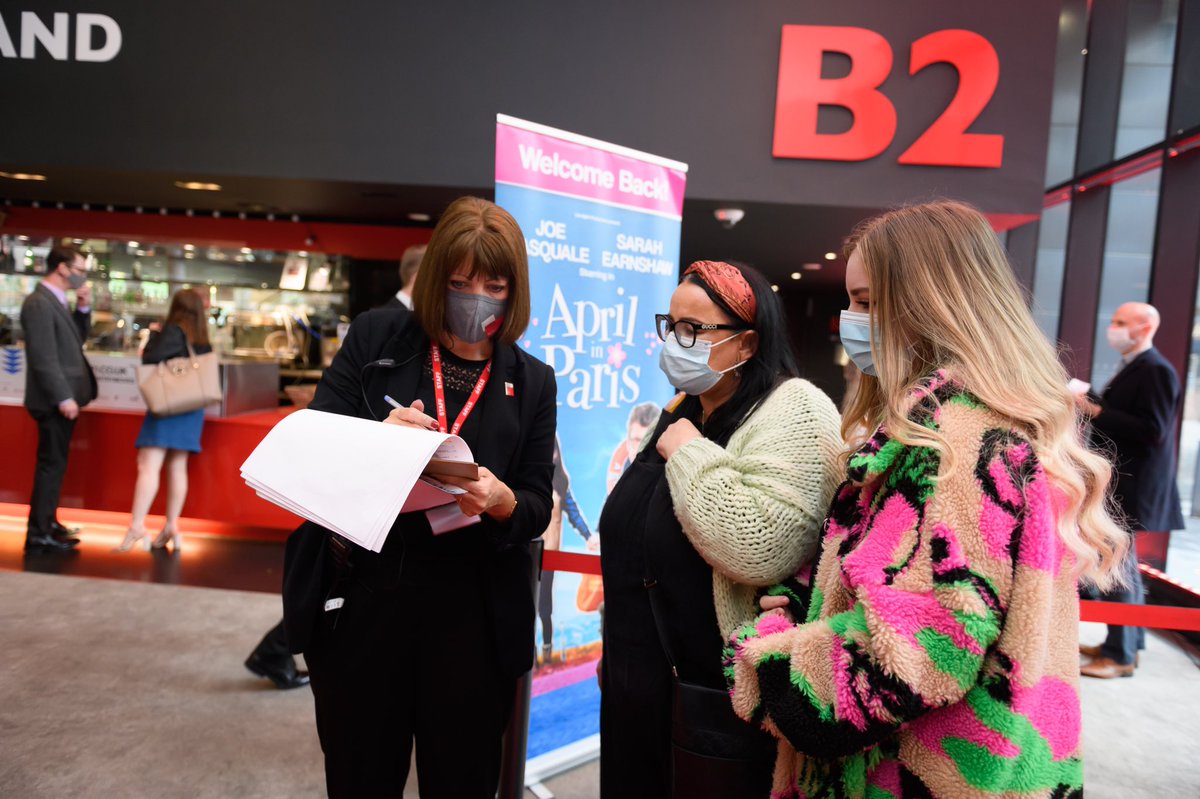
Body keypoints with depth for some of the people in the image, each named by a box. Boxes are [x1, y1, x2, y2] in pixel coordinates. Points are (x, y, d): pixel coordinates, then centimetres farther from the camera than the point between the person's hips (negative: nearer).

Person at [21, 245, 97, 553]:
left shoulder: (58, 300, 13)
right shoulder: (39, 303, -17)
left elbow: (76, 341, 16)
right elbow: (44, 357, -22)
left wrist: (83, 308, 4)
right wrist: (63, 397, -23)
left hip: (64, 397, 10)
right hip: (54, 400, -10)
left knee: (55, 462, 17)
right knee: (52, 464, -4)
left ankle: (46, 520, 29)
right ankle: (39, 534, 3)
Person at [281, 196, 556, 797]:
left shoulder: (533, 382, 3)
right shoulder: (375, 339, 1)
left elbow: (538, 508, 3)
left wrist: (502, 502, -20)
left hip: (473, 614, 1)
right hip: (358, 598, 0)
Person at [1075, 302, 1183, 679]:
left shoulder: (1156, 370, -16)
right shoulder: (1132, 368, 13)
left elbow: (1153, 431, -24)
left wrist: (1096, 410, -23)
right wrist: (1091, 405, 3)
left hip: (1131, 487, -10)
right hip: (1119, 482, 10)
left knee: (1119, 566, -5)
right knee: (1122, 564, 17)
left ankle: (1120, 655, 4)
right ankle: (1127, 643, 29)